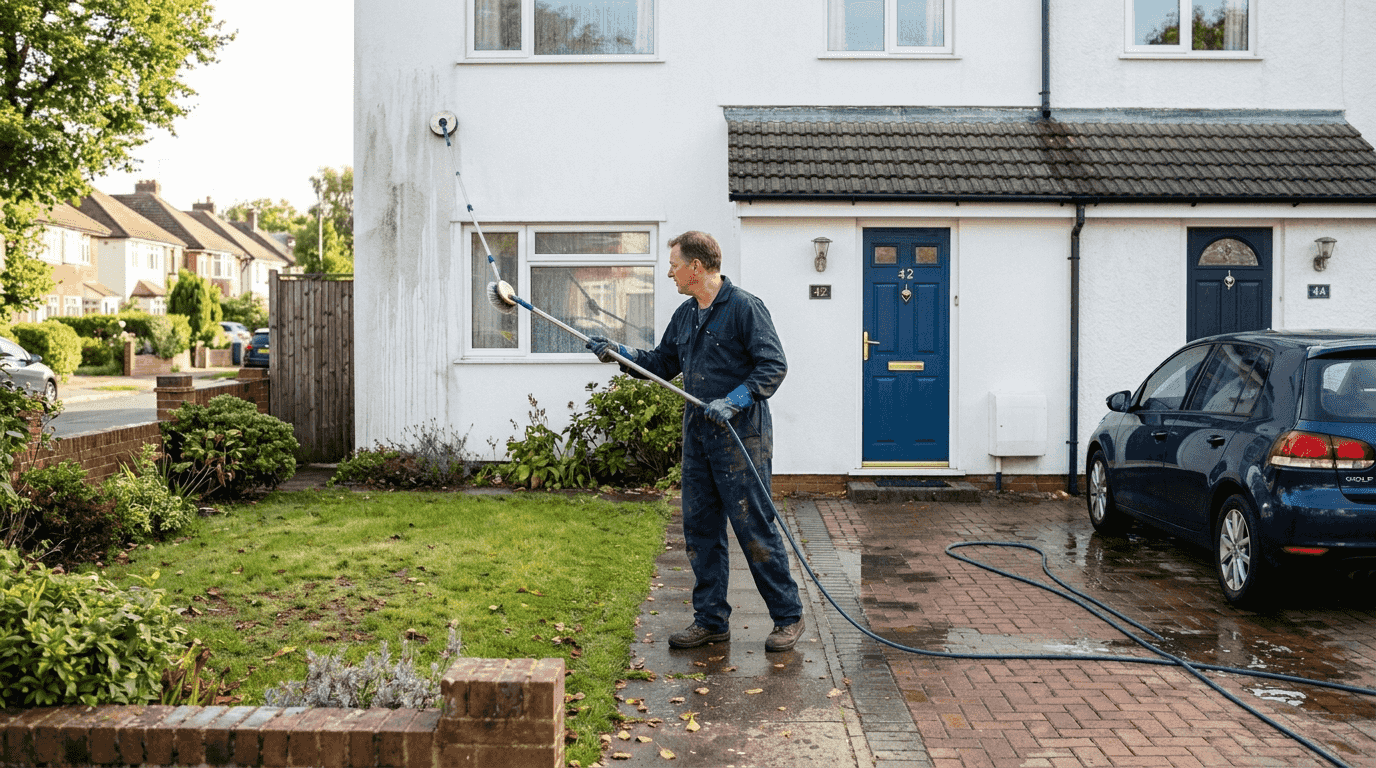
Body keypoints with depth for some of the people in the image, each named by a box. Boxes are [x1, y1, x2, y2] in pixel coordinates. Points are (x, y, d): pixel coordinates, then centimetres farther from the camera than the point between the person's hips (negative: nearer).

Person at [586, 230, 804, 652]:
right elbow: (661, 364, 24)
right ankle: (711, 619, 20)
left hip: (741, 436, -8)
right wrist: (618, 353, 12)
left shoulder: (744, 307, -10)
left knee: (754, 527, -5)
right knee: (700, 527, 10)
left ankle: (788, 617, 9)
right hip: (697, 435, 8)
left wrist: (733, 401, -23)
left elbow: (773, 365, -14)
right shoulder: (685, 315, 15)